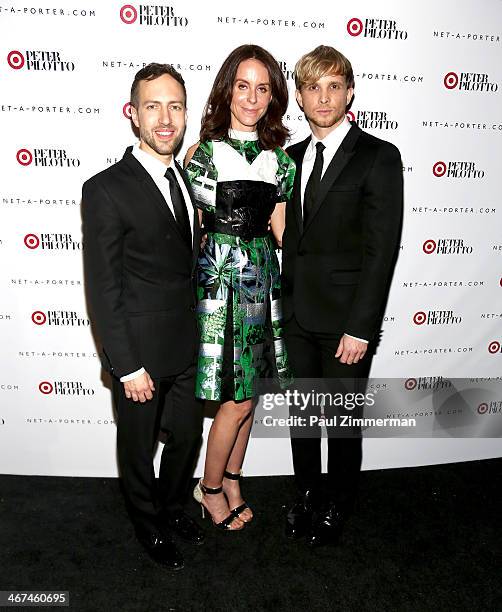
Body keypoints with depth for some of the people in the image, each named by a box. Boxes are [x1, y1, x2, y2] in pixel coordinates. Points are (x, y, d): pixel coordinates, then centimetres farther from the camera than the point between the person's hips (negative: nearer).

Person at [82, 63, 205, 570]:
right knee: (139, 448, 17)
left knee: (187, 437, 22)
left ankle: (172, 507, 49)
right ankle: (149, 524, 43)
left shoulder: (186, 178, 5)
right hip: (141, 351, -6)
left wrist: (200, 332, 12)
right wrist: (127, 367, -16)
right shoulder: (106, 190, -17)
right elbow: (103, 291, -17)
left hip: (188, 347, 6)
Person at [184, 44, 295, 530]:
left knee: (247, 390, 12)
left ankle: (231, 482, 33)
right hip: (220, 276, -4)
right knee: (239, 398, -1)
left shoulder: (280, 159, 9)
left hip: (264, 277, 5)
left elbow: (281, 231, 10)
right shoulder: (203, 152, -3)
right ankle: (210, 487, 24)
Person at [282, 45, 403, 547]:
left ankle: (337, 508, 35)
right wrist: (283, 305, 5)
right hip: (297, 316, 5)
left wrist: (360, 328, -17)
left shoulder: (379, 157, -8)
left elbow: (381, 250, -14)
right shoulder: (292, 157, 9)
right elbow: (289, 237, 10)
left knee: (343, 422, 11)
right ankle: (306, 497, 40)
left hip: (345, 321, -5)